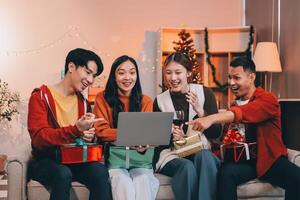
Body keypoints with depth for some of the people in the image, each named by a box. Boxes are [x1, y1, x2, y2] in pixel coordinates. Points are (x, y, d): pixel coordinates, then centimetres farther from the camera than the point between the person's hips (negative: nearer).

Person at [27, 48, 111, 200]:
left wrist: (88, 135, -8)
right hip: (45, 161, -4)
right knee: (63, 174, -37)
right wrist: (76, 129, -31)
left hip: (74, 160, 5)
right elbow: (39, 139, -17)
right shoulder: (40, 97, -5)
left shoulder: (83, 102, 13)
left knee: (101, 171, -26)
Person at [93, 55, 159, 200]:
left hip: (140, 155, 2)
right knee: (124, 186, -30)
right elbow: (101, 131, -4)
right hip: (115, 155, -1)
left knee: (143, 182, -28)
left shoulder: (145, 101, 9)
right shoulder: (103, 98, 4)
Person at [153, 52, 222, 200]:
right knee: (188, 167, -33)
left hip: (201, 150, 0)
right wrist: (171, 137, -17)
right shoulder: (160, 101, 2)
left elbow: (216, 133, -3)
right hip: (171, 154, 0)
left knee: (204, 156, -34)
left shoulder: (204, 93, 1)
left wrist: (200, 111, -19)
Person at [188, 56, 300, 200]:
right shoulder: (234, 105, 13)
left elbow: (243, 113, -28)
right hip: (245, 159, 4)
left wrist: (211, 119, -43)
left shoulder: (267, 99, -7)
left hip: (270, 159, -3)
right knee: (226, 172, -30)